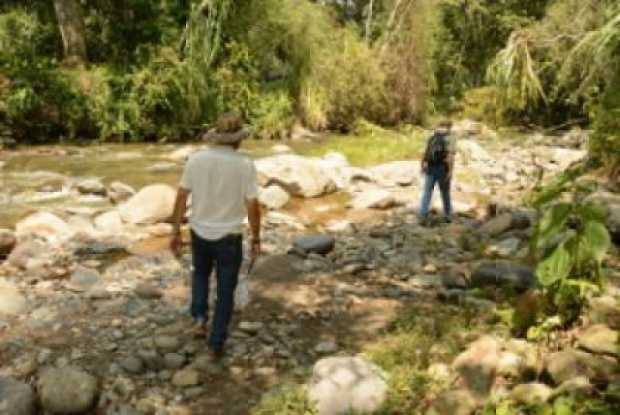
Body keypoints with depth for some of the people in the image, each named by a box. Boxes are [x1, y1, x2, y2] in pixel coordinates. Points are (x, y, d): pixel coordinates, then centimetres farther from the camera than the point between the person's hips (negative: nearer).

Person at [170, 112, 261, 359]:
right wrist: (256, 239, -1)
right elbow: (253, 206, -13)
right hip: (229, 237, -2)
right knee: (225, 291, 13)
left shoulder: (196, 159, -7)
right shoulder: (245, 165, -14)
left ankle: (199, 314, 17)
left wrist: (176, 232, 4)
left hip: (200, 233, 2)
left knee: (201, 273, 32)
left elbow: (181, 197, -5)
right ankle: (216, 344, 18)